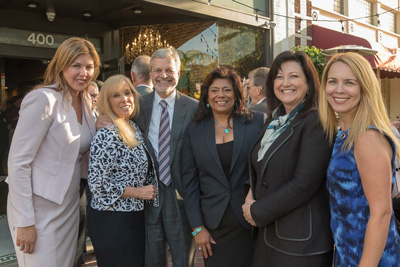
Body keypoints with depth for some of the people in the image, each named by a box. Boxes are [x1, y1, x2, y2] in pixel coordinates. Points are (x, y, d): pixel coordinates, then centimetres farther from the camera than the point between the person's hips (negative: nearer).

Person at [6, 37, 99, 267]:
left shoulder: (86, 101, 5)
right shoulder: (43, 99, -17)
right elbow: (18, 162, -18)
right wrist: (25, 221, -18)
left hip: (70, 205, 7)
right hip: (40, 209, -7)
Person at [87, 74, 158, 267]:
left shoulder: (134, 129, 8)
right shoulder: (107, 135, -17)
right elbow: (97, 183, -21)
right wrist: (138, 192, -15)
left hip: (134, 216, 8)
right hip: (112, 222, -8)